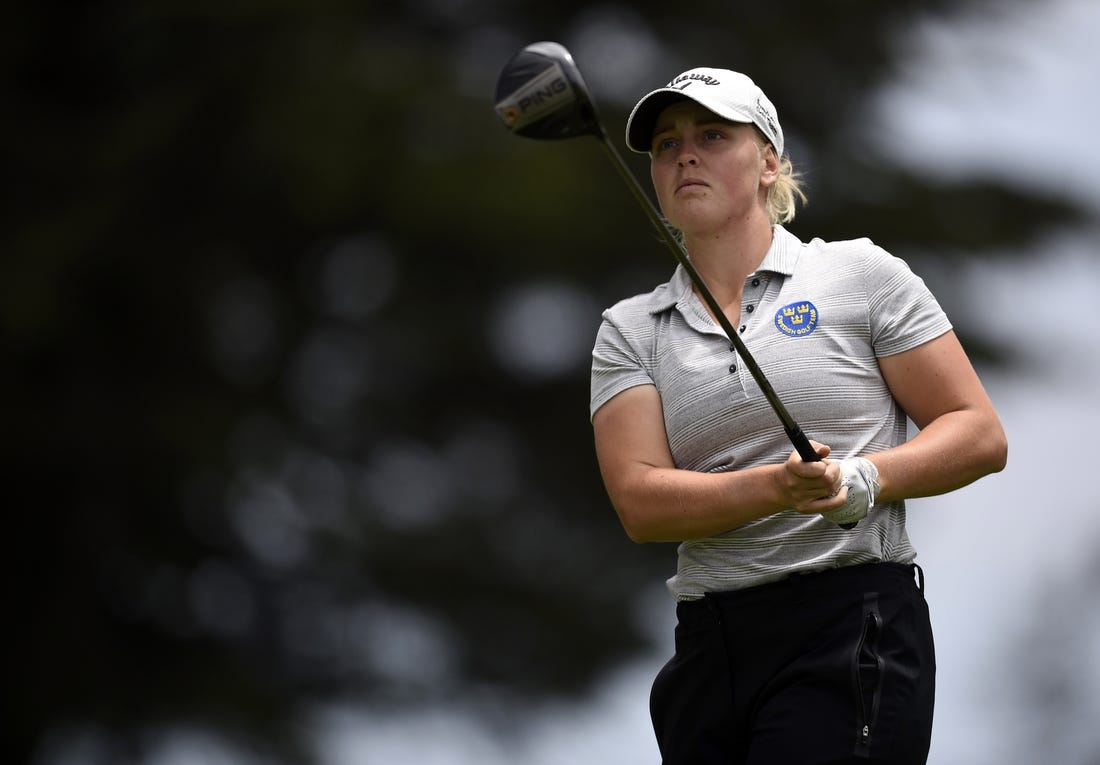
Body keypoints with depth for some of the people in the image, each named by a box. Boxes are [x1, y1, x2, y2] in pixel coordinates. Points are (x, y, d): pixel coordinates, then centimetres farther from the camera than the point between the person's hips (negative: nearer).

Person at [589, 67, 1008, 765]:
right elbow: (640, 502, -1)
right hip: (707, 648, 4)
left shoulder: (862, 275, 6)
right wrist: (776, 486, -18)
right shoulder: (629, 329, 12)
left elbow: (980, 436, 4)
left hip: (850, 632, -4)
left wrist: (862, 480, -15)